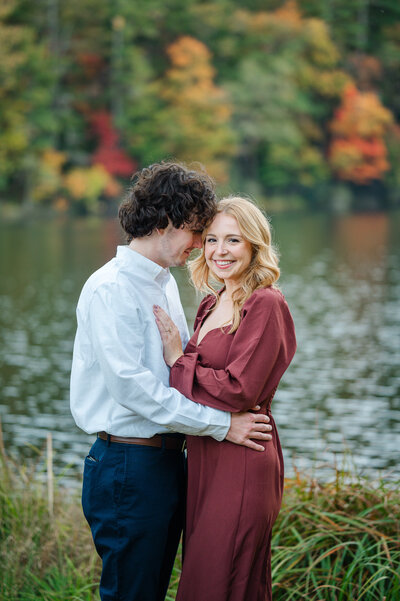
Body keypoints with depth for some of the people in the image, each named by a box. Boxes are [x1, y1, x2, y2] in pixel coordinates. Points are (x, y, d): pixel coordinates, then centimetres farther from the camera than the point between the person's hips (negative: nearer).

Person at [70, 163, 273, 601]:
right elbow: (132, 386, -22)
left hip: (168, 460, 9)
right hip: (128, 466, -9)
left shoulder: (165, 283, 14)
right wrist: (221, 424, -18)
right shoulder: (111, 290, -16)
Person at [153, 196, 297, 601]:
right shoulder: (210, 306, 13)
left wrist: (178, 359, -11)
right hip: (204, 457, 9)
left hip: (242, 461, -9)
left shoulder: (266, 305, -13)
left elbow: (239, 390, -19)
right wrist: (180, 357, 2)